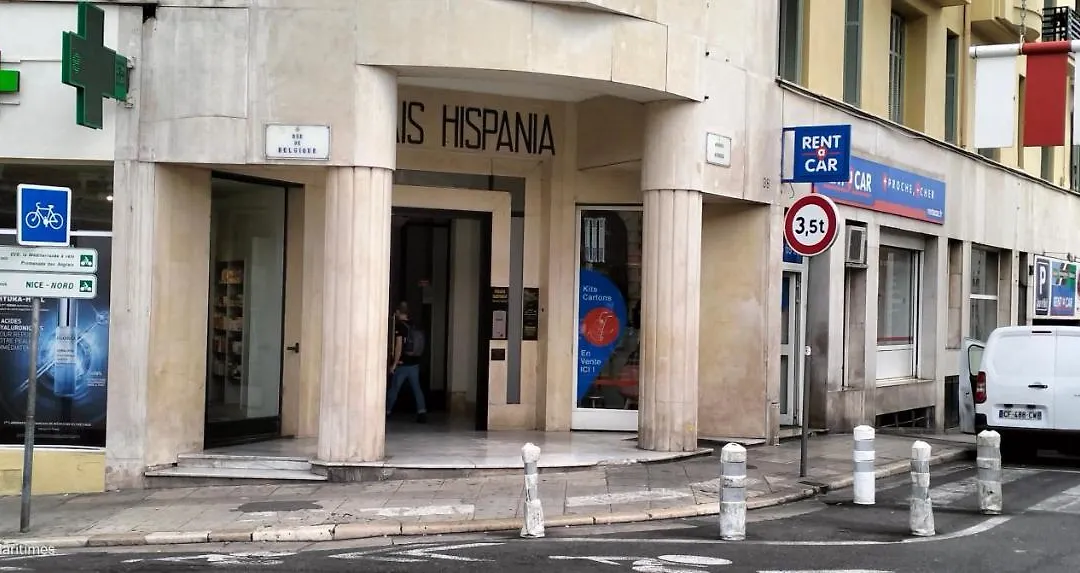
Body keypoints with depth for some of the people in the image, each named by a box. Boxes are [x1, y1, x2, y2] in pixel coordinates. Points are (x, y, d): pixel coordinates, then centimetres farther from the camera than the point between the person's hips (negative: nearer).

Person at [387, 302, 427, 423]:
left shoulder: (399, 326, -11)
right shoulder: (413, 327, 10)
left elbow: (399, 346, -17)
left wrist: (394, 364, -13)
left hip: (402, 364, -6)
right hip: (414, 363, 6)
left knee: (393, 389, 6)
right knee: (416, 388, 4)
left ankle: (386, 412, 16)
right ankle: (422, 412, -6)